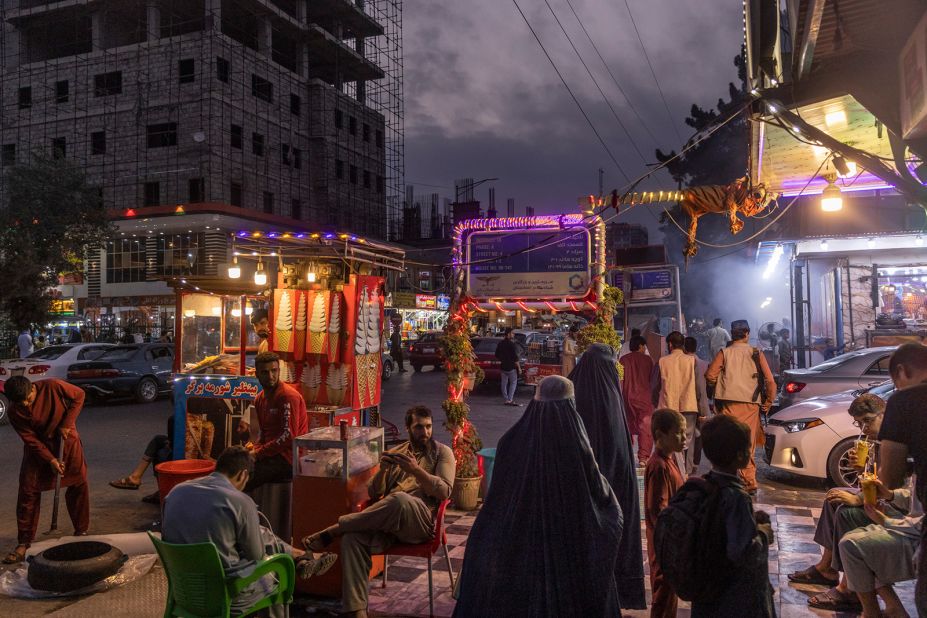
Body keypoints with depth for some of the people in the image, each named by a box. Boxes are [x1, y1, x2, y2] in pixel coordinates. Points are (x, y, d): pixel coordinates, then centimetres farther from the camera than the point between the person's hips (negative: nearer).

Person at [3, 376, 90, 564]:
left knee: (79, 484, 1)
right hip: (38, 446, 0)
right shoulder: (15, 412, -19)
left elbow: (78, 395, -11)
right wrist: (51, 460, -20)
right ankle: (24, 543, 4)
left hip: (66, 440, 0)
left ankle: (81, 531, 16)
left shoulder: (52, 387, -25)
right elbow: (31, 440, -15)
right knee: (28, 491, -5)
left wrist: (67, 423, -17)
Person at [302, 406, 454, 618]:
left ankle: (331, 531, -26)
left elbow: (444, 492, -5)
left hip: (422, 521, -4)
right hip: (388, 520, 4)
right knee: (352, 538, -28)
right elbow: (374, 493, 16)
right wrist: (382, 470, -5)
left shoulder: (442, 452, 10)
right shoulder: (395, 453, 21)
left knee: (399, 499, -39)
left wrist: (416, 469, -17)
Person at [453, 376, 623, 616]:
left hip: (516, 548, 2)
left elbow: (496, 497, -1)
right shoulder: (577, 451, -22)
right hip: (570, 550, -2)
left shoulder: (511, 443, -14)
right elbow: (602, 495, -6)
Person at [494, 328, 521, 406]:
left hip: (503, 366, 6)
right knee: (513, 383, 3)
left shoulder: (500, 343, 5)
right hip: (511, 367, -6)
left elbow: (497, 355, 14)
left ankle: (506, 399, 14)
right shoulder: (512, 344, -16)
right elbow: (515, 357, -18)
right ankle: (510, 399, -6)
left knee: (504, 383, 11)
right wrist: (519, 367, -13)